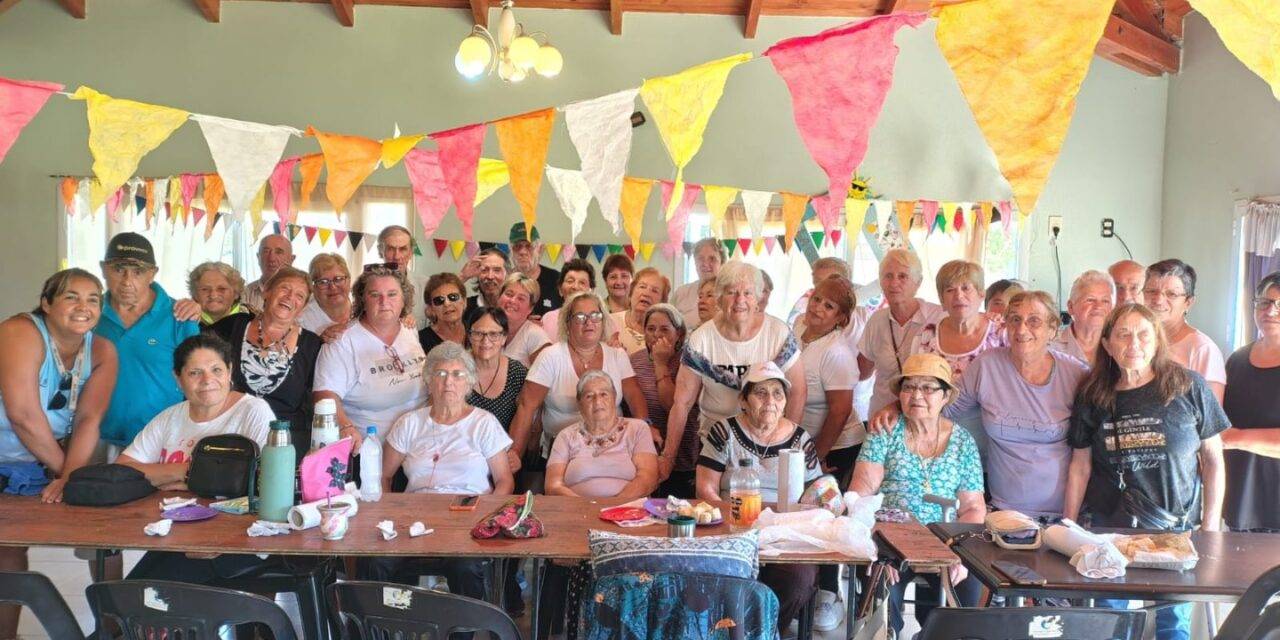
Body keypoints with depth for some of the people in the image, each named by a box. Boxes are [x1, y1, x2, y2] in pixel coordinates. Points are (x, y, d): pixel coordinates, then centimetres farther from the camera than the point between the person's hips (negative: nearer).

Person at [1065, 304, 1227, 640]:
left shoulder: (1189, 388, -5)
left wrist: (1210, 527, -1)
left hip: (1177, 527, -1)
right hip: (1110, 525, 1)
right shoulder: (1093, 395, 0)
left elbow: (1213, 459, 1)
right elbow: (1080, 465, 5)